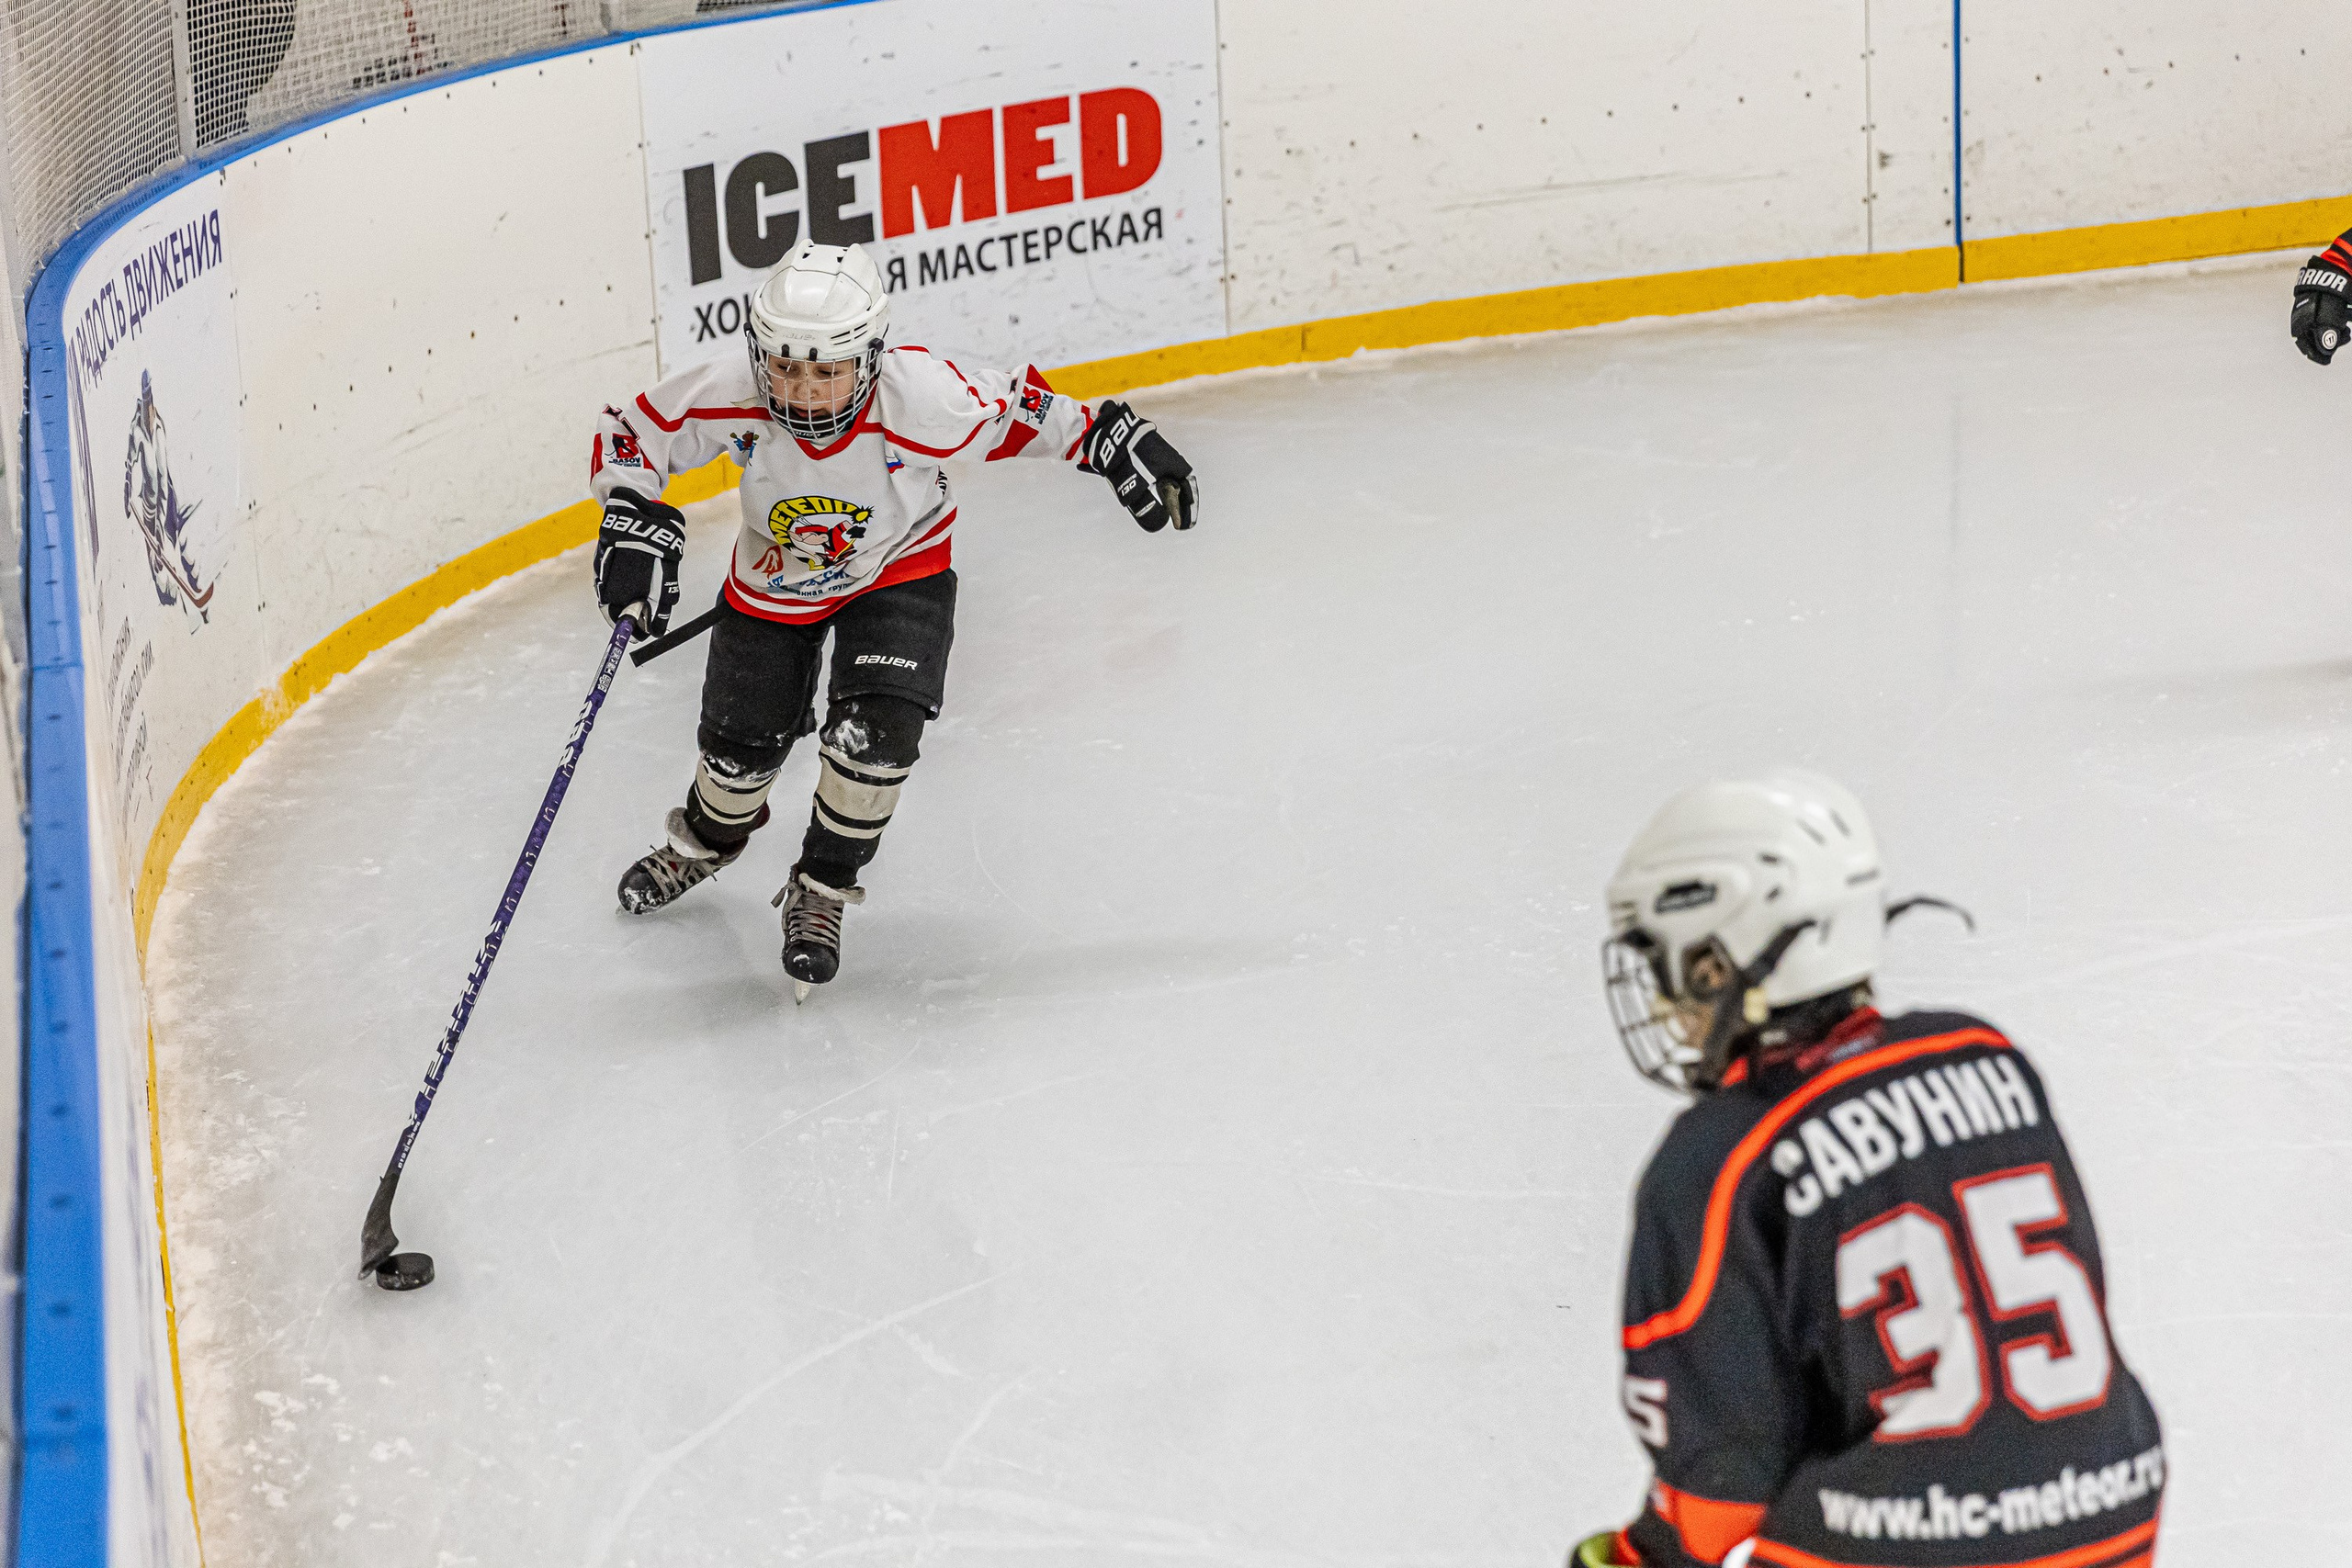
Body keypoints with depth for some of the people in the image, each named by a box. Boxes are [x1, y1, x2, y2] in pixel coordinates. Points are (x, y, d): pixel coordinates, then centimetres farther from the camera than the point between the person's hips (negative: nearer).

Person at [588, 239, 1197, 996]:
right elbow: (629, 432, -20)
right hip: (774, 578, 2)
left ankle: (820, 893, 8)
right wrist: (634, 522, -35)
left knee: (875, 735, -19)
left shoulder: (924, 398, -38)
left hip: (897, 570, -2)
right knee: (742, 744, 10)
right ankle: (706, 840, 48)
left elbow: (1018, 411, -20)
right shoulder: (727, 395, -34)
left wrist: (1114, 445, -11)